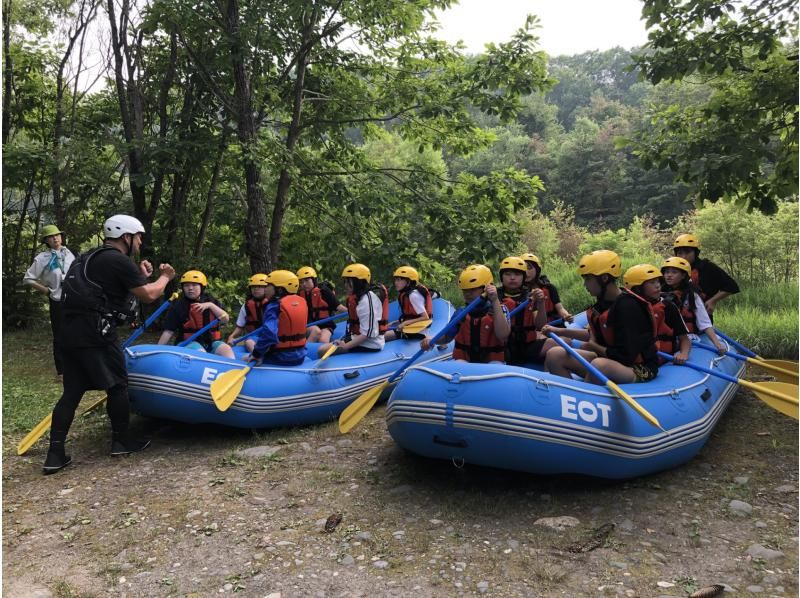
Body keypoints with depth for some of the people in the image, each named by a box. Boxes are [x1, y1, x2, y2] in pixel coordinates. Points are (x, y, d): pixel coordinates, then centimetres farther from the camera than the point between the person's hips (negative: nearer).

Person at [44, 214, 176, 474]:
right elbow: (149, 295, -8)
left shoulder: (90, 258, 22)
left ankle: (55, 455, 8)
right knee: (117, 385, 6)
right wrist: (165, 277, 10)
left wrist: (141, 276, 23)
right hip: (95, 331, -9)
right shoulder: (119, 261, -8)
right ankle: (121, 441, 18)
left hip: (70, 330, 9)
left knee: (72, 391, 9)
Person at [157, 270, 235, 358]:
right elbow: (168, 332, 2)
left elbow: (225, 319, -1)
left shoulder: (211, 301, 10)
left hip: (212, 342, 3)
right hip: (190, 343, -3)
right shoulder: (178, 306, 2)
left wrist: (211, 305, -14)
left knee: (227, 349, -26)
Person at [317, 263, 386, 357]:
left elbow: (368, 333, -24)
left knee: (323, 351, -18)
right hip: (359, 339, 10)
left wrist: (345, 346, -24)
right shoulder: (359, 297, 12)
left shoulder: (367, 299, -19)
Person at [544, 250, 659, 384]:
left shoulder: (628, 306, -20)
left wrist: (594, 346, -8)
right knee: (555, 355, -5)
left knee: (599, 365, -41)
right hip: (608, 358, 8)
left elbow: (625, 356, -22)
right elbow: (594, 336, 17)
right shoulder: (603, 302, 5)